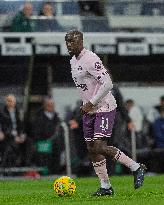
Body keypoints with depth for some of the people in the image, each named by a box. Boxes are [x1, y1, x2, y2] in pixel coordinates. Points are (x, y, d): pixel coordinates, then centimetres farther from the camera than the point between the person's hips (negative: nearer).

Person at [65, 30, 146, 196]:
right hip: (89, 110, 9)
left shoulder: (90, 59, -18)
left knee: (99, 147, -17)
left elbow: (108, 84, -23)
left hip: (104, 109, -9)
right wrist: (86, 106, 15)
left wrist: (91, 104, -20)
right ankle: (105, 187, 11)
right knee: (91, 149, 4)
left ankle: (136, 167, -3)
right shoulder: (73, 61, 13)